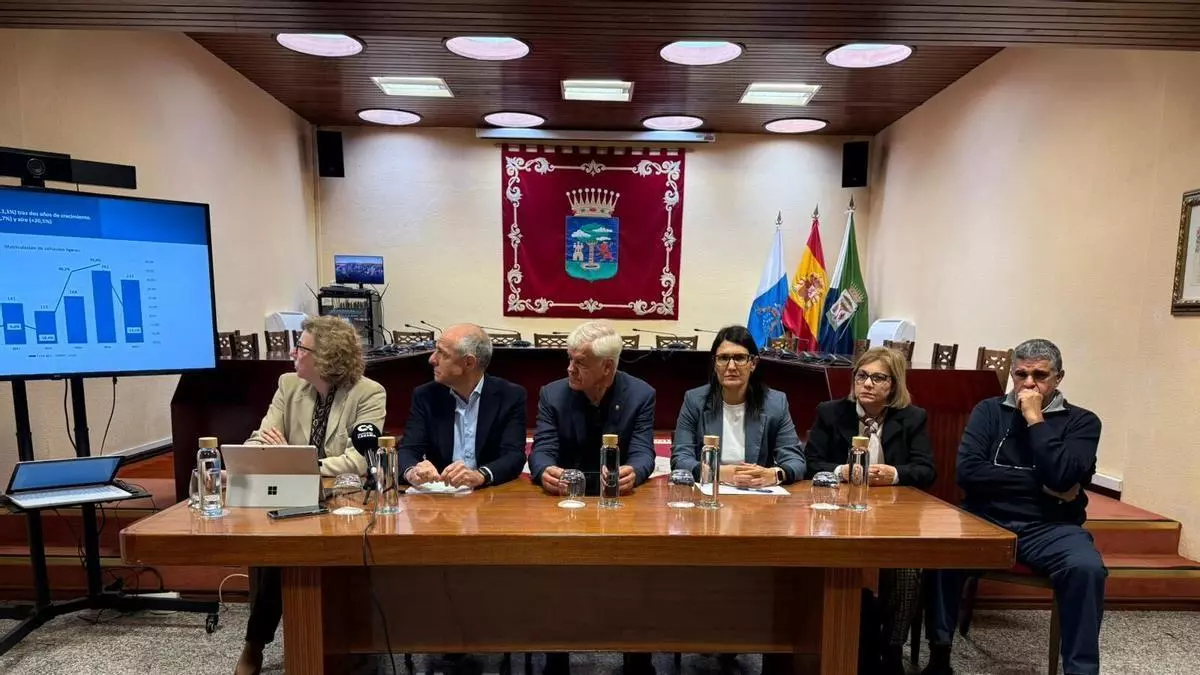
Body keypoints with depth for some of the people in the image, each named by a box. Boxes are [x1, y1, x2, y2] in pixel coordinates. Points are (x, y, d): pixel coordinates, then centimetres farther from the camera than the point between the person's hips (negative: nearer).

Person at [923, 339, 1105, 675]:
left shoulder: (1081, 421, 5)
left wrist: (1034, 419, -10)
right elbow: (968, 471, -7)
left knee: (1086, 568, -32)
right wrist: (1041, 485, -10)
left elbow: (1063, 478, -15)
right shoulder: (989, 411, 8)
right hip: (985, 520, 0)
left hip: (1049, 528, 0)